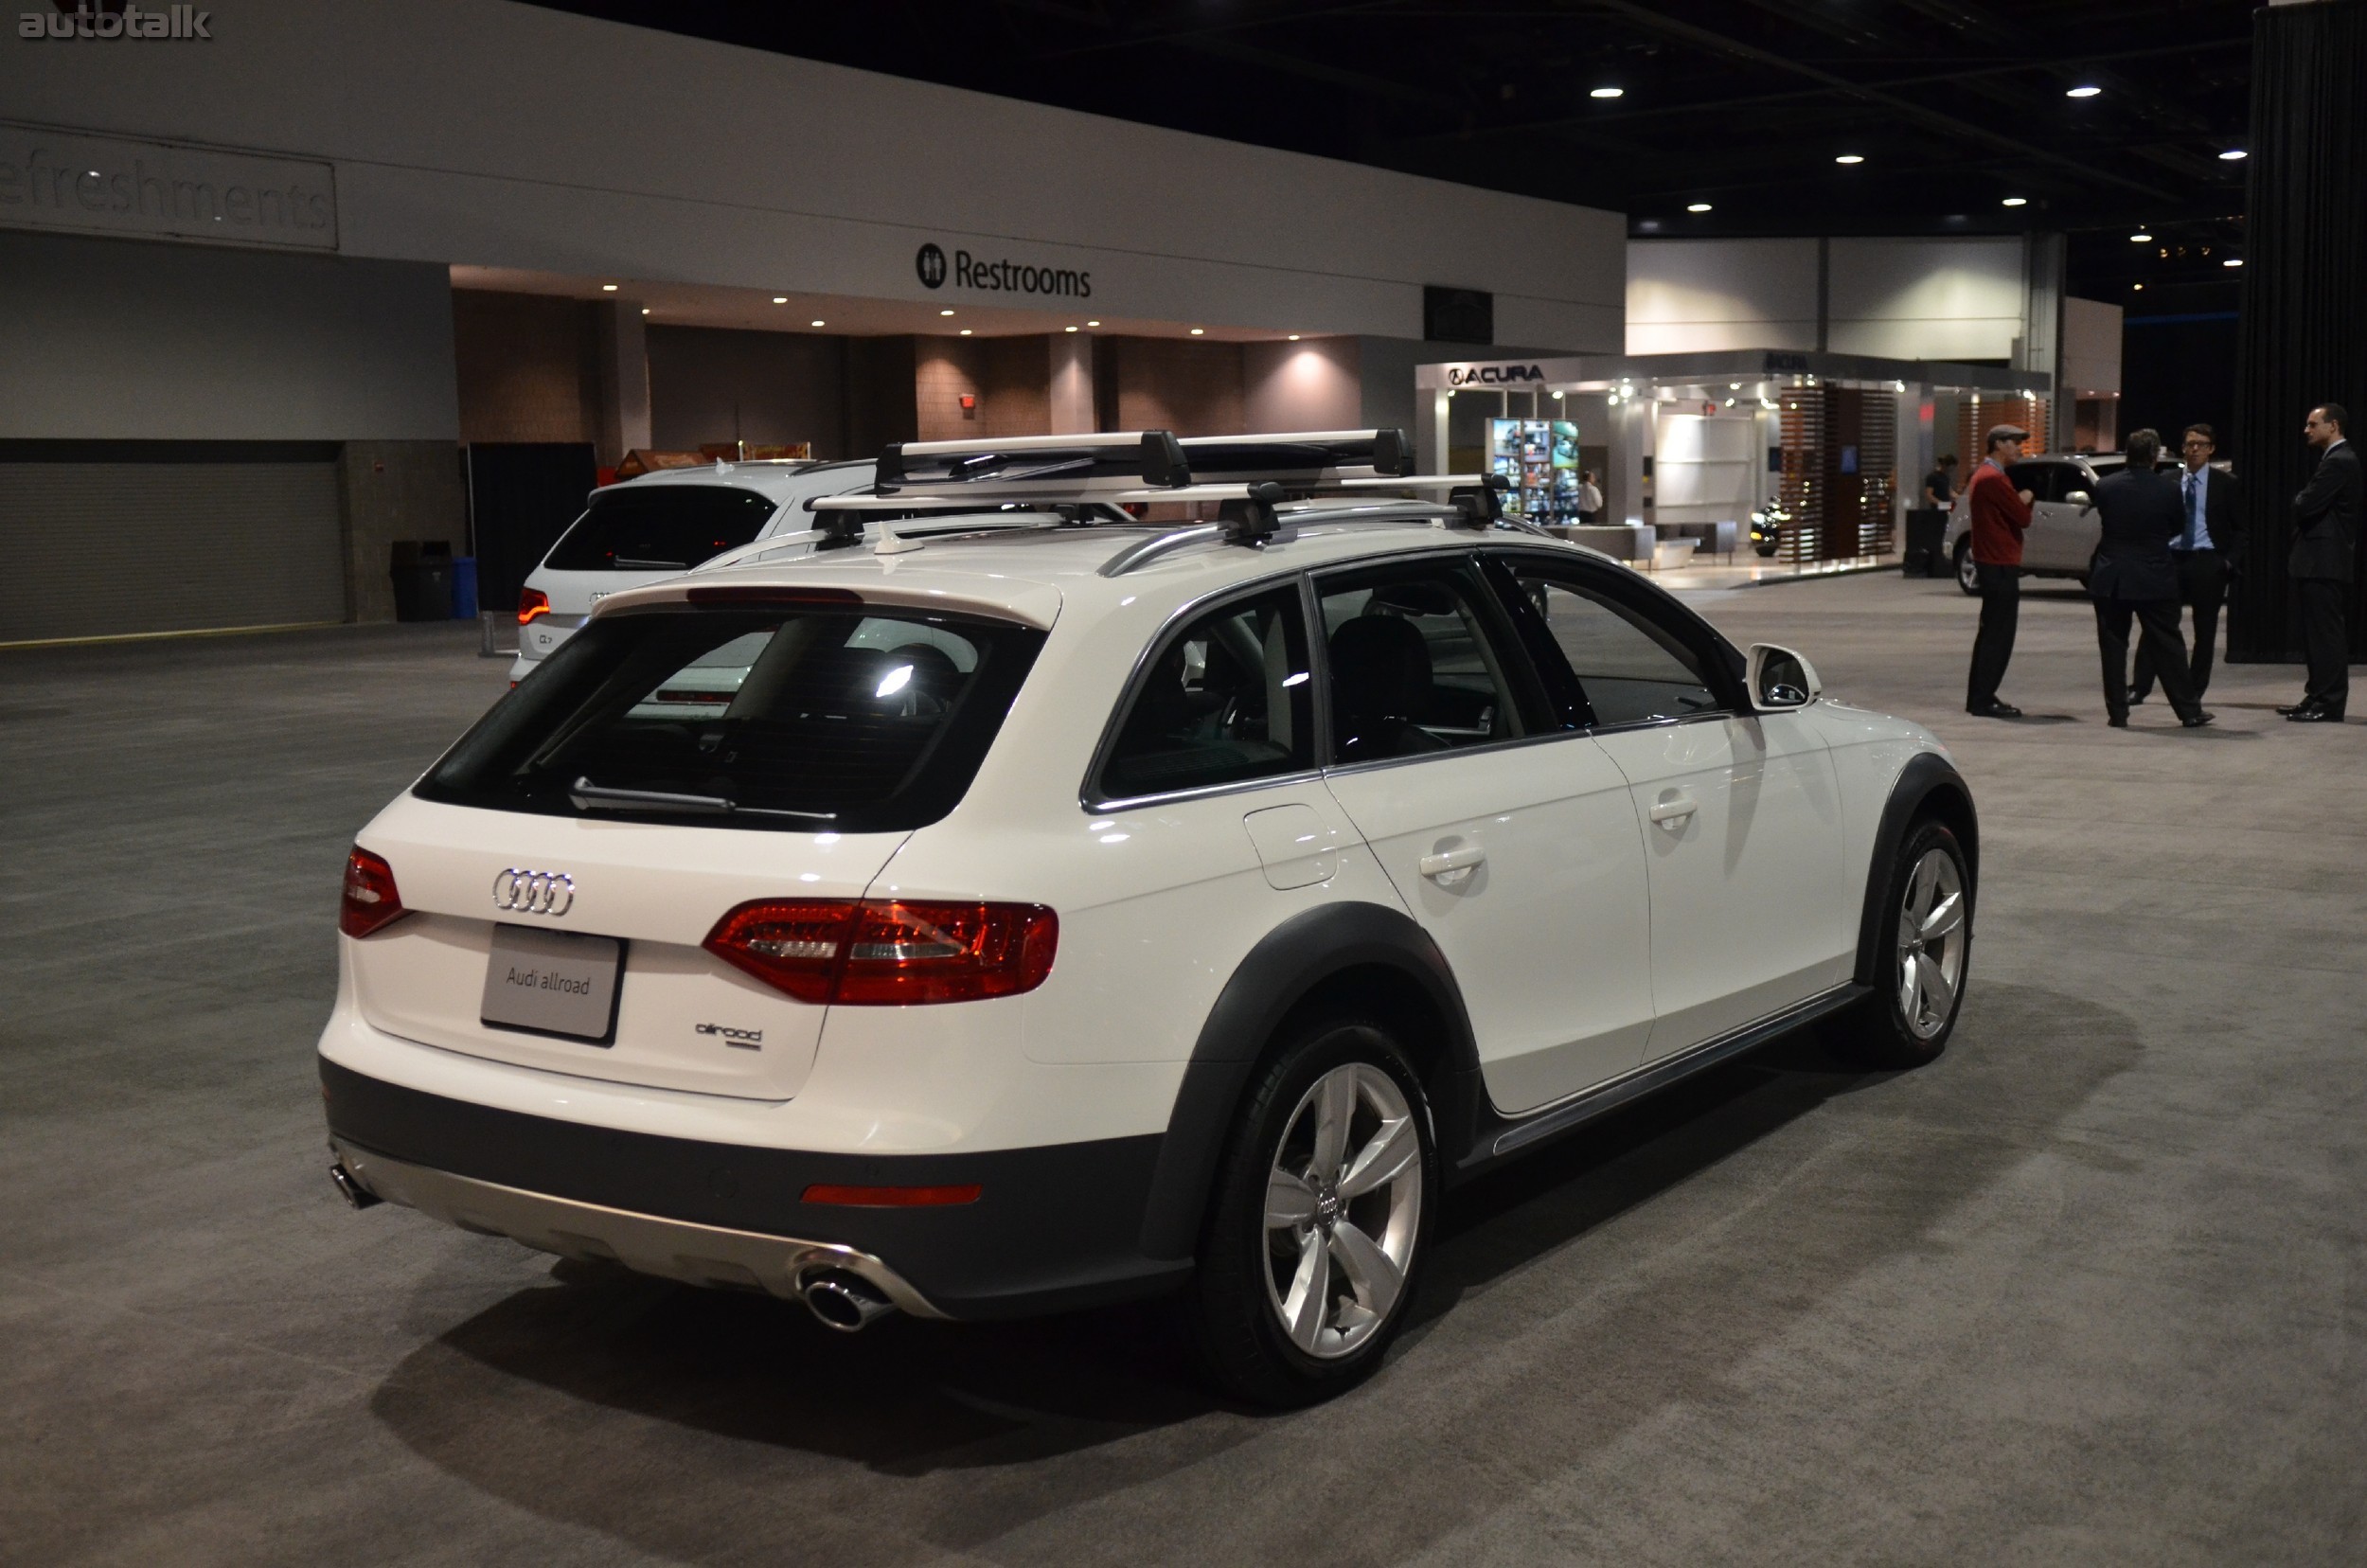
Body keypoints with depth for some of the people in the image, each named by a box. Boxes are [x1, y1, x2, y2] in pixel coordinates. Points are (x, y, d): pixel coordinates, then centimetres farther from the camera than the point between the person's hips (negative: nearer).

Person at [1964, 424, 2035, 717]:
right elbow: (2023, 518, -16)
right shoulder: (1994, 479, -17)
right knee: (1999, 635, -8)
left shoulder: (1983, 475, 18)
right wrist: (2025, 500, 3)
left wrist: (2020, 501, 3)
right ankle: (1983, 701, -7)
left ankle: (1978, 698, 19)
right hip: (2000, 566, -11)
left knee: (1990, 632, 14)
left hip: (1991, 563, 11)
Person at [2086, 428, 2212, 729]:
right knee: (2168, 647, 7)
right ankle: (2189, 712, 12)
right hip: (2155, 579, 0)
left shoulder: (2105, 487, -6)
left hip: (2110, 580, 0)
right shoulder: (2168, 488, -7)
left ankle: (2118, 713, 6)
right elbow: (2179, 527, 7)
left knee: (2113, 648, 7)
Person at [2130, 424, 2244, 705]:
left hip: (2207, 562, -1)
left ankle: (2195, 690, 12)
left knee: (2205, 629, 4)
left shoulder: (2225, 483, 3)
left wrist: (2230, 561, -7)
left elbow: (2238, 528, 4)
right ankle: (2140, 687, 0)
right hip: (2172, 558, 1)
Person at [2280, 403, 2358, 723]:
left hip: (2322, 563, -11)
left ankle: (2329, 705, -5)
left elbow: (2306, 506, -21)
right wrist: (2304, 502, 1)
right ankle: (2317, 697, 20)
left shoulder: (2339, 462, -15)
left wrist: (2299, 500, -2)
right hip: (2317, 562, 11)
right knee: (2318, 635, 14)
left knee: (2326, 634, -7)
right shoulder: (2338, 459, 18)